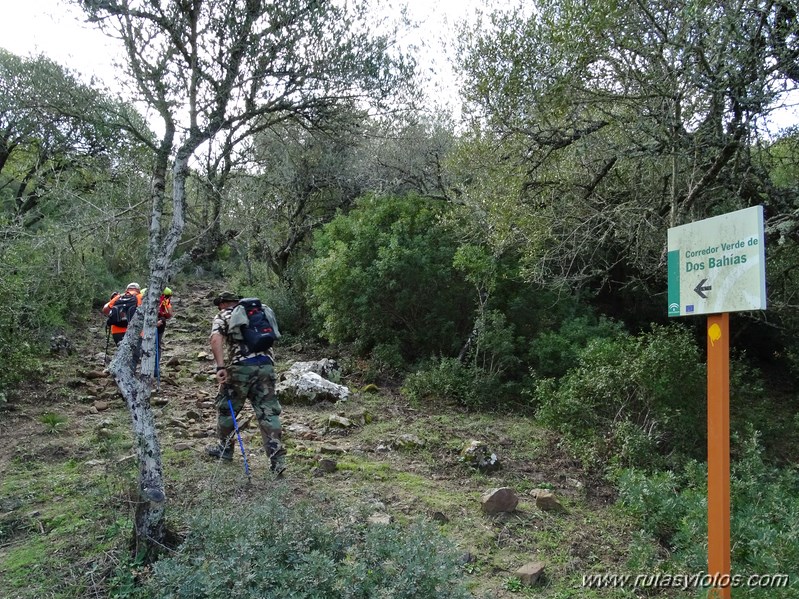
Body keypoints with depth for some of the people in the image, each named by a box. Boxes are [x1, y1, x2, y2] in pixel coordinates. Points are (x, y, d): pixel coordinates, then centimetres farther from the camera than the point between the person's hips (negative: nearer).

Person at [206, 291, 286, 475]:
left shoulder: (223, 316, 10)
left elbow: (216, 339, -9)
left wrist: (220, 366, -15)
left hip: (241, 366, -4)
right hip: (267, 365, 4)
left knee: (226, 407, 18)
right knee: (268, 411, 3)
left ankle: (225, 448, 32)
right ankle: (277, 458, -4)